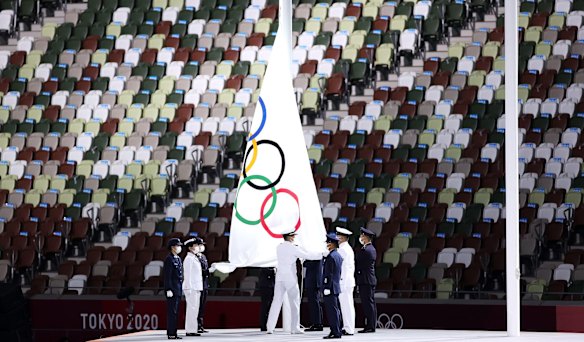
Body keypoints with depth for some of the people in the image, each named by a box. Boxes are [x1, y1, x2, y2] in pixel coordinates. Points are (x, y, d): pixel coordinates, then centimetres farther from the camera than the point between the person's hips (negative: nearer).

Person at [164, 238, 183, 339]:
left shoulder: (178, 259, 16)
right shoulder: (169, 259, -11)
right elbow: (167, 276, -15)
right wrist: (168, 290, -19)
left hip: (178, 290, 9)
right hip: (172, 290, -9)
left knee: (175, 312, 10)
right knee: (172, 312, -8)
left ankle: (173, 332, 14)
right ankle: (171, 334, -7)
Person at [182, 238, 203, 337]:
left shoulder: (194, 259, 18)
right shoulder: (189, 259, -11)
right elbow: (188, 274, -16)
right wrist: (189, 288, -19)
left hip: (196, 288, 10)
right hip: (191, 288, -10)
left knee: (194, 309, 10)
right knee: (191, 309, -10)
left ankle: (193, 329, 14)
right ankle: (190, 330, -9)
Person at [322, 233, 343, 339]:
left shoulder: (330, 257, -17)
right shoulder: (339, 256, 13)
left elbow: (329, 274, -19)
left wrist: (326, 288, -18)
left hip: (330, 288, -10)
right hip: (336, 286, 10)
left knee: (332, 310, -7)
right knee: (335, 310, 14)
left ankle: (335, 332, -7)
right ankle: (337, 331, 18)